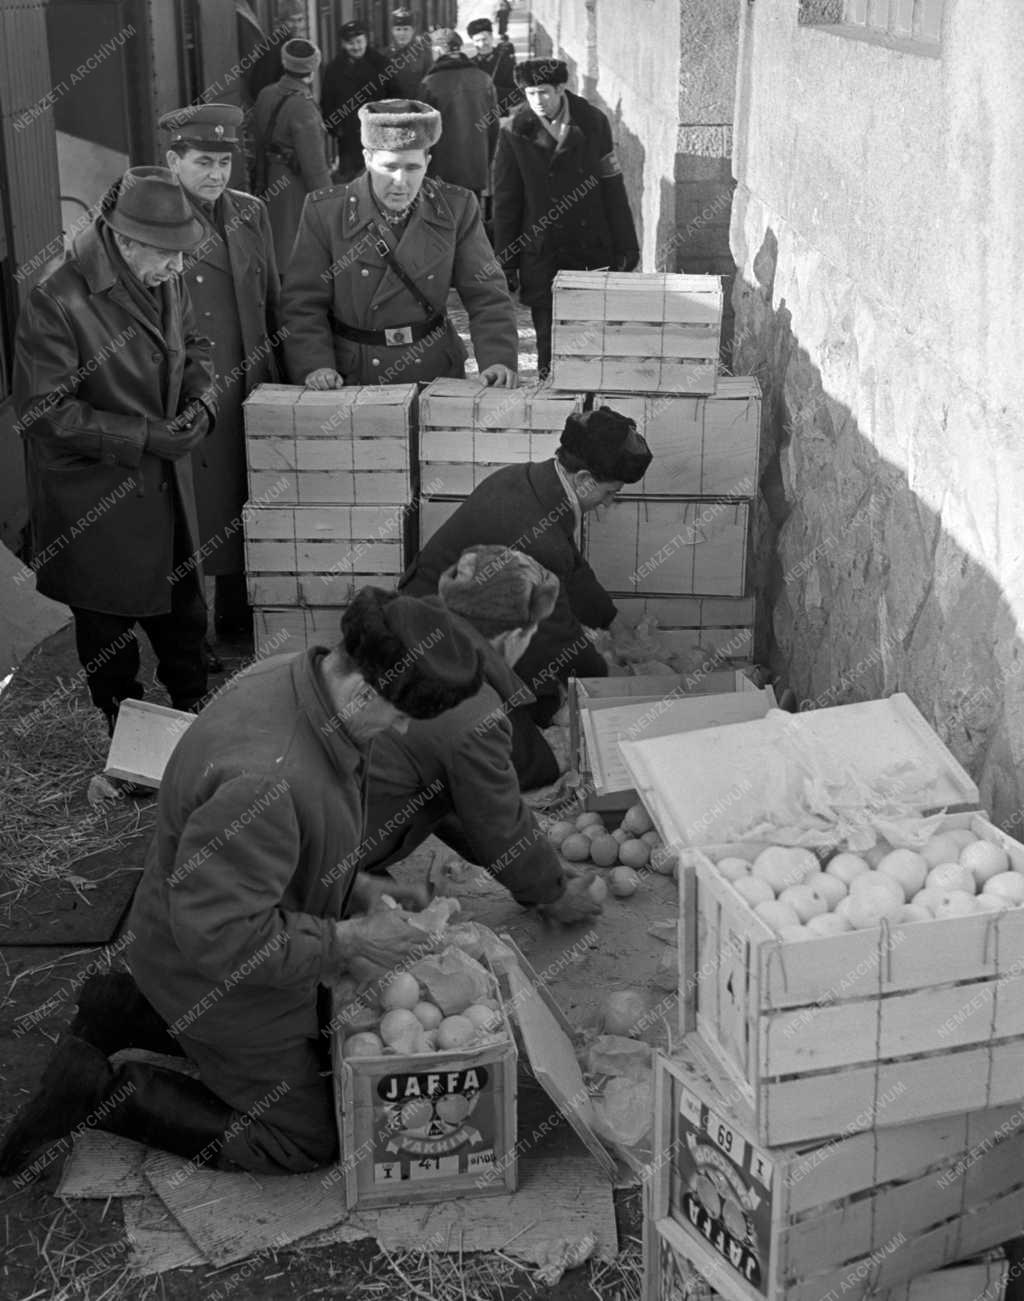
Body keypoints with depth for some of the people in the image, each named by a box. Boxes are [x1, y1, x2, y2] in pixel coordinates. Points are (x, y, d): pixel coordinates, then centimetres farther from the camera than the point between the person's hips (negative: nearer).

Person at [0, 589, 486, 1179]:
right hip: (222, 983, -9)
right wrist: (345, 941, -26)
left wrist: (355, 904, 1)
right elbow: (219, 936, -35)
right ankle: (103, 1091, 8)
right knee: (307, 1138, 8)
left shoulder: (296, 673, -11)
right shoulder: (264, 778, -41)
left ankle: (126, 1014, 25)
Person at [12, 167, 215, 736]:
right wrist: (143, 436, -23)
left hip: (167, 479, 6)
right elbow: (44, 411, -22)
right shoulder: (57, 302, -24)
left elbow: (194, 347, 15)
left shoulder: (167, 282, -3)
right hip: (95, 494, -6)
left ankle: (196, 704, 40)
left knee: (184, 608, 19)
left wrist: (201, 401, -6)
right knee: (109, 629, 13)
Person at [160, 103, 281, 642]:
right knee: (197, 504, -1)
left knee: (247, 503, 12)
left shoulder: (251, 213, 11)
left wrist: (276, 371, 13)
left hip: (249, 386, 6)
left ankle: (238, 616, 25)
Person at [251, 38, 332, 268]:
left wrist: (260, 184, 21)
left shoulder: (266, 95, 2)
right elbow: (314, 165, -21)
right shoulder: (302, 108, -22)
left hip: (271, 181, 8)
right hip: (297, 188, -8)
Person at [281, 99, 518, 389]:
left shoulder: (456, 209, 0)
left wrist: (497, 359, -15)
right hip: (352, 378, -1)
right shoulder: (324, 213, -5)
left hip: (435, 373, 2)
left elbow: (486, 295, 0)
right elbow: (303, 304, -4)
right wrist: (315, 366, -19)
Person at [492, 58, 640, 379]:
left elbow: (613, 188, 6)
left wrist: (626, 246, 4)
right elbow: (505, 202, 3)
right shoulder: (514, 133, -1)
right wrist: (505, 262, 2)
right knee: (549, 341, 1)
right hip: (542, 254, -1)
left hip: (593, 252, 1)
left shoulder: (592, 122, 2)